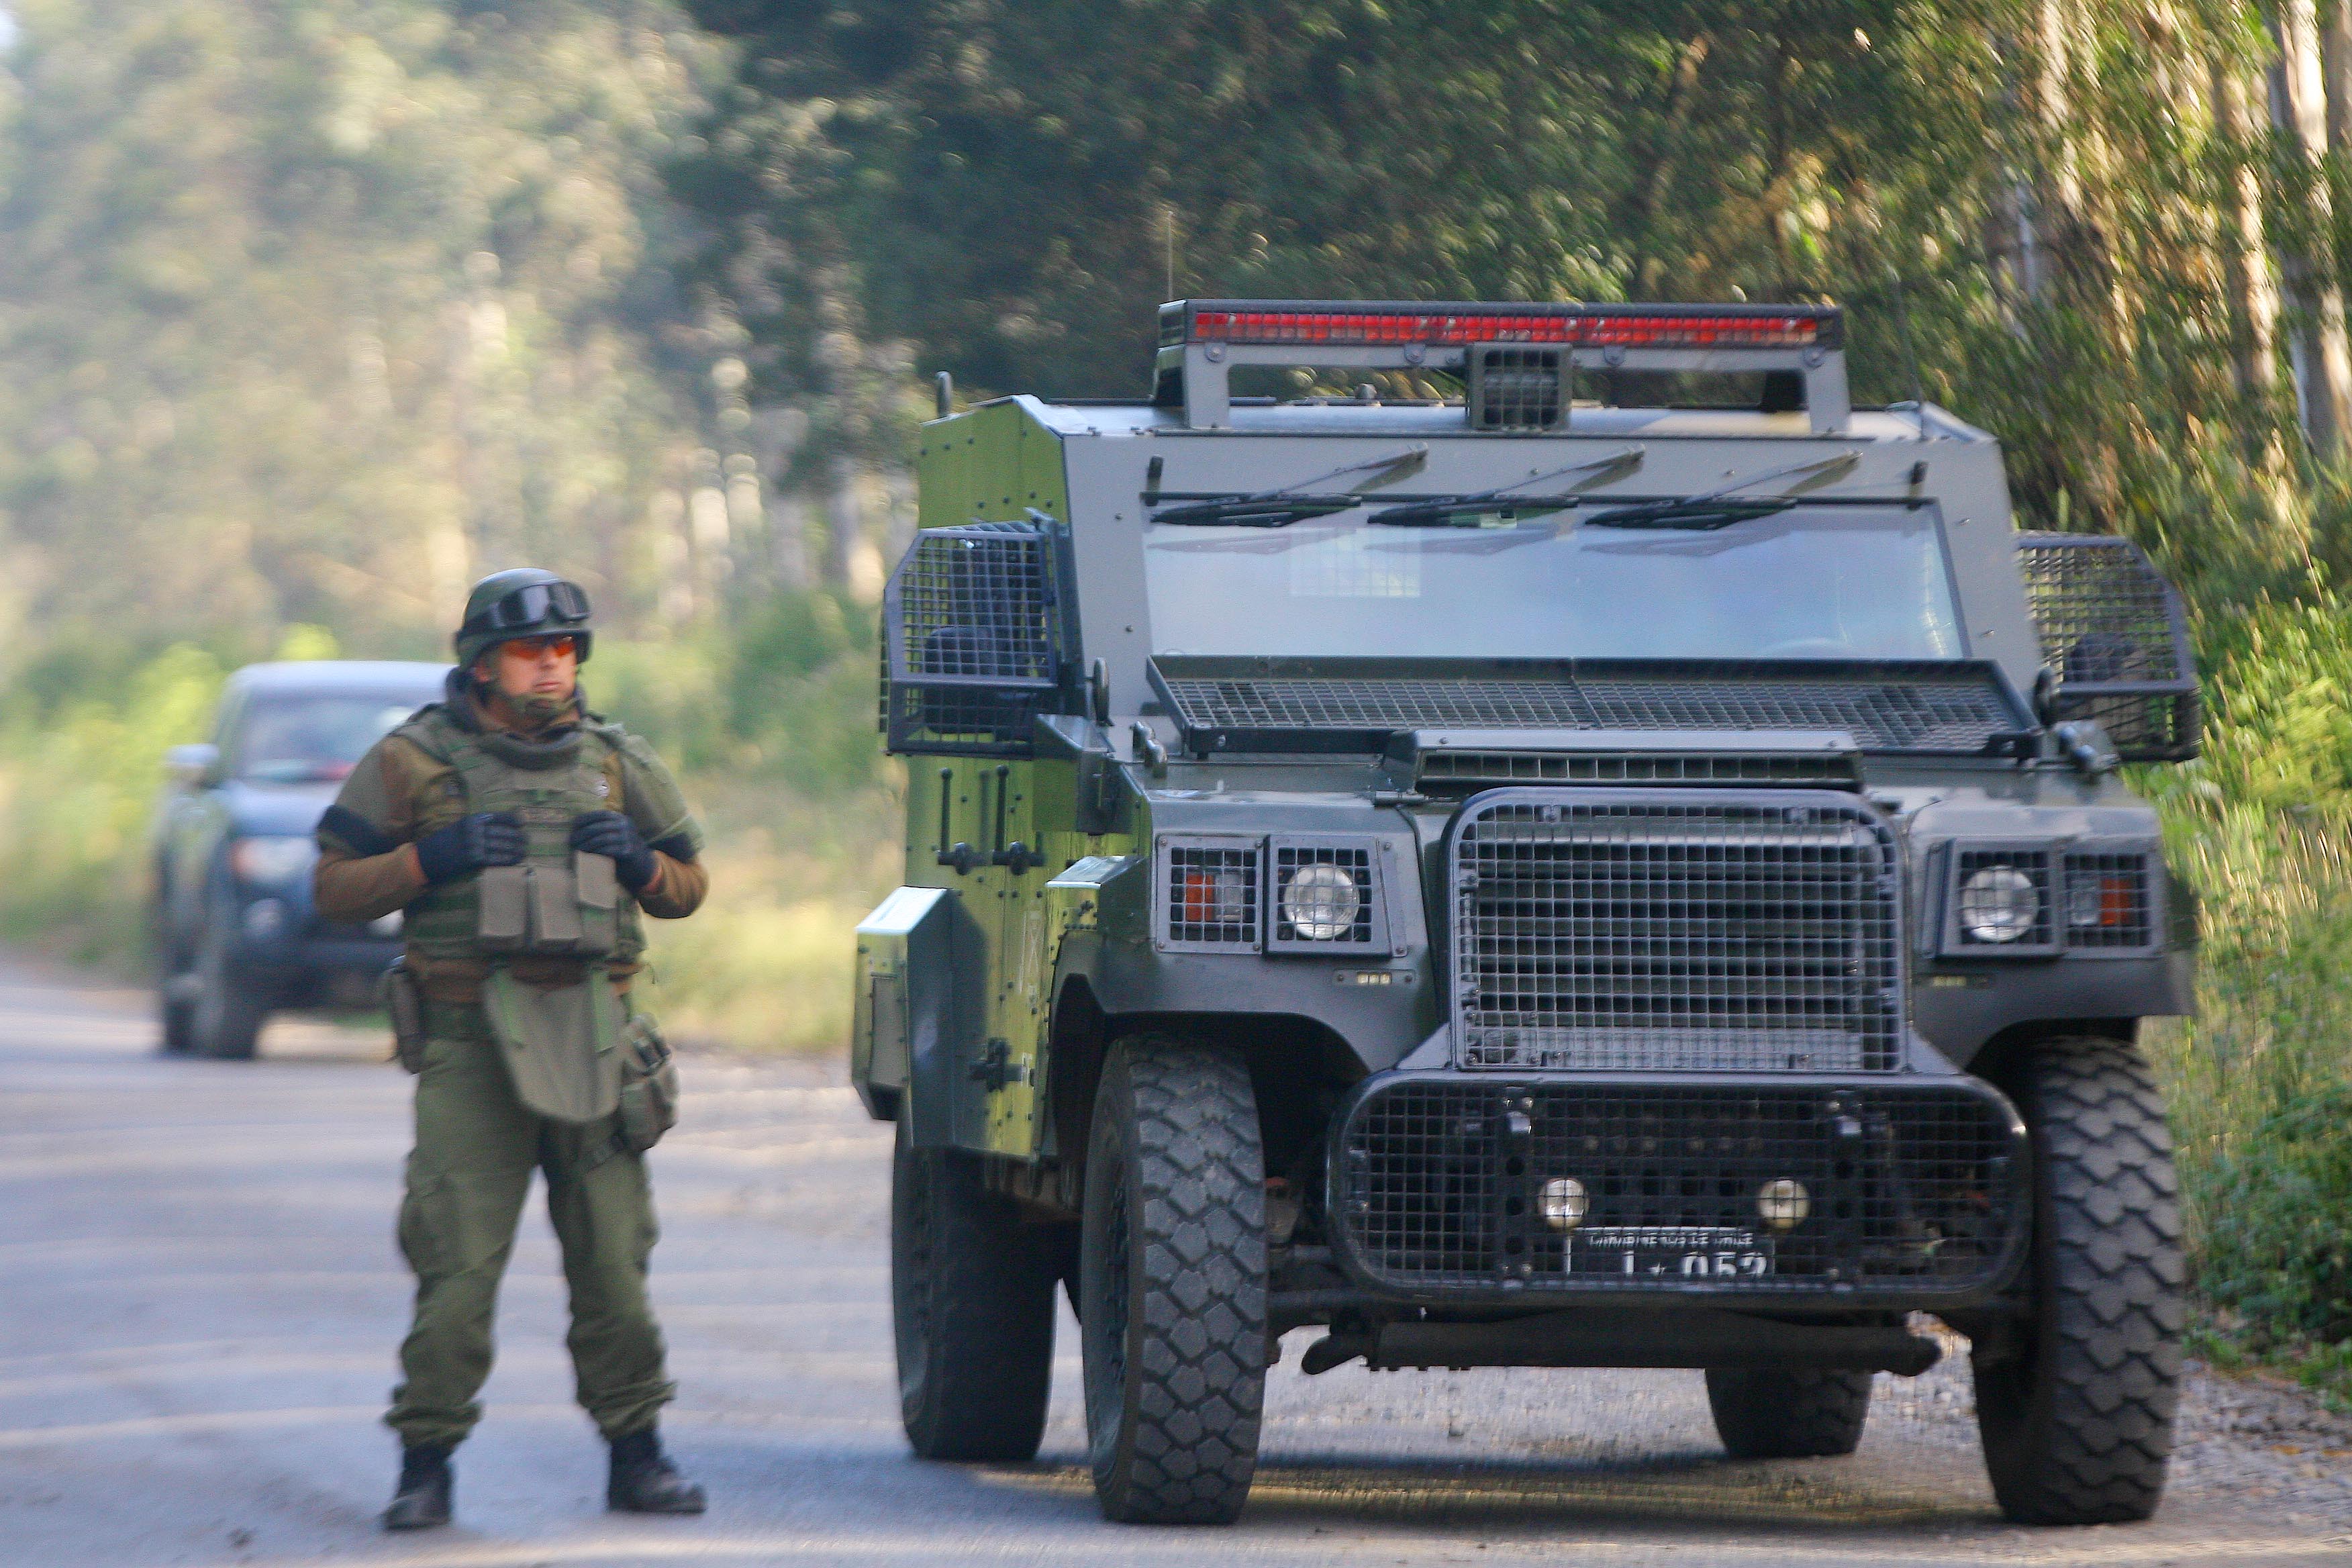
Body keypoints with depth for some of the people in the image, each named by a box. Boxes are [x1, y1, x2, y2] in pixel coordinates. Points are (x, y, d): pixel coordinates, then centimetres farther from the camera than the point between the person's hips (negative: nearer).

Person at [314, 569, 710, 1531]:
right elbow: (335, 886, 3)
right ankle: (426, 1467, -1)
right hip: (470, 1044, -3)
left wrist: (637, 862, -2)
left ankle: (636, 1458, 13)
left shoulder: (614, 764, 12)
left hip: (590, 1039, 3)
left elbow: (689, 886, 20)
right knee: (459, 1262, -8)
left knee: (613, 1260, 4)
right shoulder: (415, 762, 2)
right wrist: (434, 859, -12)